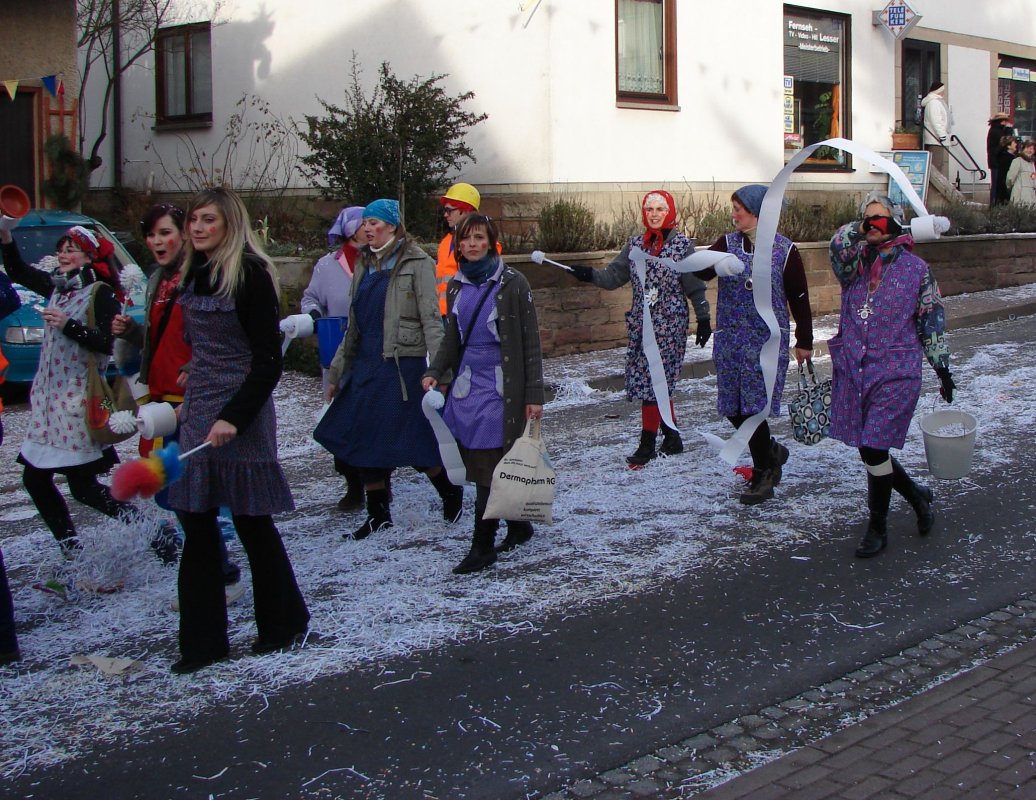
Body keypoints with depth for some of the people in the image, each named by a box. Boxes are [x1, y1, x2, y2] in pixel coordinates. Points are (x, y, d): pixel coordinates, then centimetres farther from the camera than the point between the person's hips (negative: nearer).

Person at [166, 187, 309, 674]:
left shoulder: (250, 274, -12)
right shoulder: (194, 273, 12)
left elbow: (268, 361, -15)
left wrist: (235, 417, -21)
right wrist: (189, 402, 18)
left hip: (240, 410, -7)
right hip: (198, 410, 7)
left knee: (252, 520, 3)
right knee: (196, 524, 5)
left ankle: (284, 621, 22)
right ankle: (203, 639, 12)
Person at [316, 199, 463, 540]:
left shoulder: (416, 263, -7)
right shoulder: (365, 264, 13)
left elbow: (431, 319, -13)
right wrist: (337, 372, 18)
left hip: (403, 364, -7)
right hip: (366, 364, 7)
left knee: (412, 441, -3)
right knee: (363, 439, 6)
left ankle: (450, 492, 22)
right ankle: (377, 514, 18)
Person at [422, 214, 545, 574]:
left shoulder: (512, 284, -6)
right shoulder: (456, 286, 11)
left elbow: (530, 343, -6)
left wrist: (534, 395, -10)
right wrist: (434, 372, 1)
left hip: (499, 387, -6)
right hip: (465, 383, 6)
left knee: (488, 466, -7)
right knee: (478, 465, 7)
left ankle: (482, 546, 0)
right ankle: (519, 526, 25)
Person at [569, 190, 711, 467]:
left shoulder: (682, 245, -3)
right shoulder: (635, 244, 9)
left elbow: (695, 287, 0)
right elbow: (614, 276, 6)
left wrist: (703, 319, 2)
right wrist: (590, 274, -12)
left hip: (669, 324, -5)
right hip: (641, 322, 5)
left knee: (653, 381, -8)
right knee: (657, 383, 8)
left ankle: (647, 444, 0)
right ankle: (672, 439, 21)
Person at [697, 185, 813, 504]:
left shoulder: (784, 250, -4)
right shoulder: (727, 244, 3)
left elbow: (799, 298, 2)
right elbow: (699, 271, -13)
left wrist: (804, 341, 7)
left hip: (768, 340, -4)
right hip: (730, 340, 4)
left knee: (754, 406, -7)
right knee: (734, 408, 6)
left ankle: (763, 475, 10)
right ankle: (771, 452, 32)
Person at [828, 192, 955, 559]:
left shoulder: (915, 268, 2)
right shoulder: (855, 264, 7)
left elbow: (932, 322, 8)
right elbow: (839, 244, -17)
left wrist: (943, 368, 10)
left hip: (895, 373, -4)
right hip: (852, 369, 4)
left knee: (874, 449, -7)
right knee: (870, 451, 9)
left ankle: (877, 528, 11)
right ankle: (918, 495, 35)